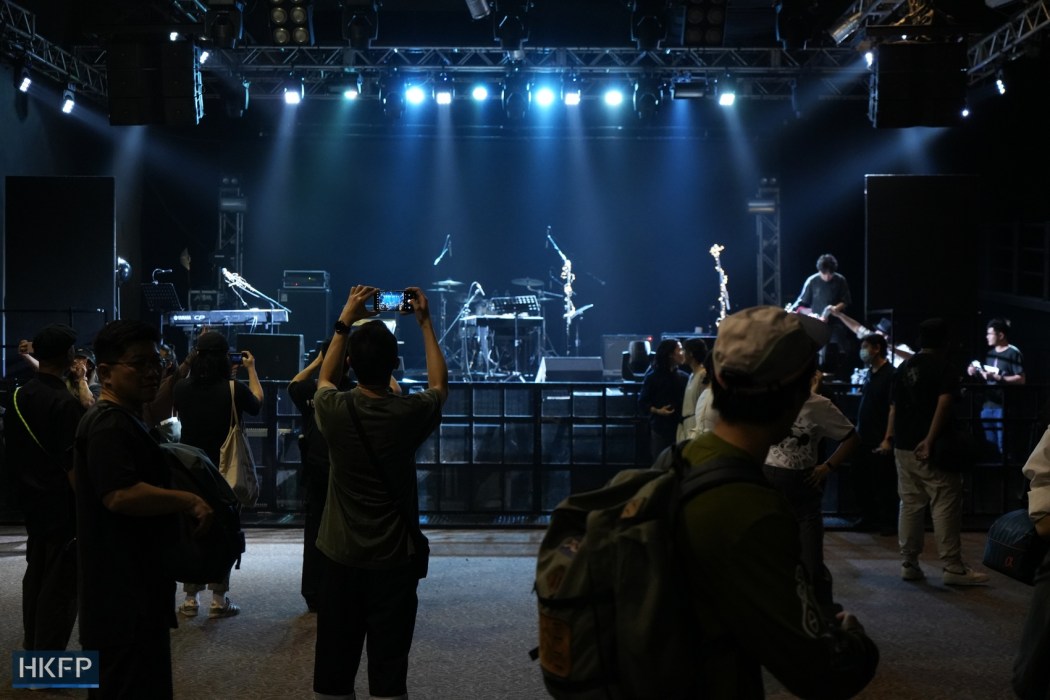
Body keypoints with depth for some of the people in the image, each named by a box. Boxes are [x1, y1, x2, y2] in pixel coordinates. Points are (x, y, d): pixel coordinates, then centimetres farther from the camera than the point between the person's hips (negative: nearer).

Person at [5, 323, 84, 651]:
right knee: (60, 583, -1)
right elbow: (73, 465, -21)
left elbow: (12, 448, 12)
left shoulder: (18, 396, 3)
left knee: (36, 574, 18)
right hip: (63, 505, -8)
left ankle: (32, 645, 28)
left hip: (33, 500, 8)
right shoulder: (66, 403, -21)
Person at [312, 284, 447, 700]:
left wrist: (345, 321, 19)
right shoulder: (409, 414, -13)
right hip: (394, 559, -2)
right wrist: (425, 323, 16)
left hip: (341, 557, 2)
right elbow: (440, 384, 11)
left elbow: (325, 379, 17)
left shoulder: (334, 411, -9)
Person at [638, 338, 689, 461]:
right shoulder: (653, 377, -1)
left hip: (680, 428, 2)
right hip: (660, 428, -2)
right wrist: (657, 411, -14)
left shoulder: (684, 377, 6)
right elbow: (643, 402, 0)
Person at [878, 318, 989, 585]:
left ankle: (909, 564, 11)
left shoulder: (904, 368, 14)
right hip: (933, 449, -6)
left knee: (910, 504, 10)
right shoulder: (944, 367, -5)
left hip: (903, 446, 7)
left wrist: (888, 438, 13)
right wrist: (930, 440, -22)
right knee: (945, 505, -4)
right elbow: (944, 403, -18)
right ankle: (953, 567, -4)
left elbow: (894, 407, 13)